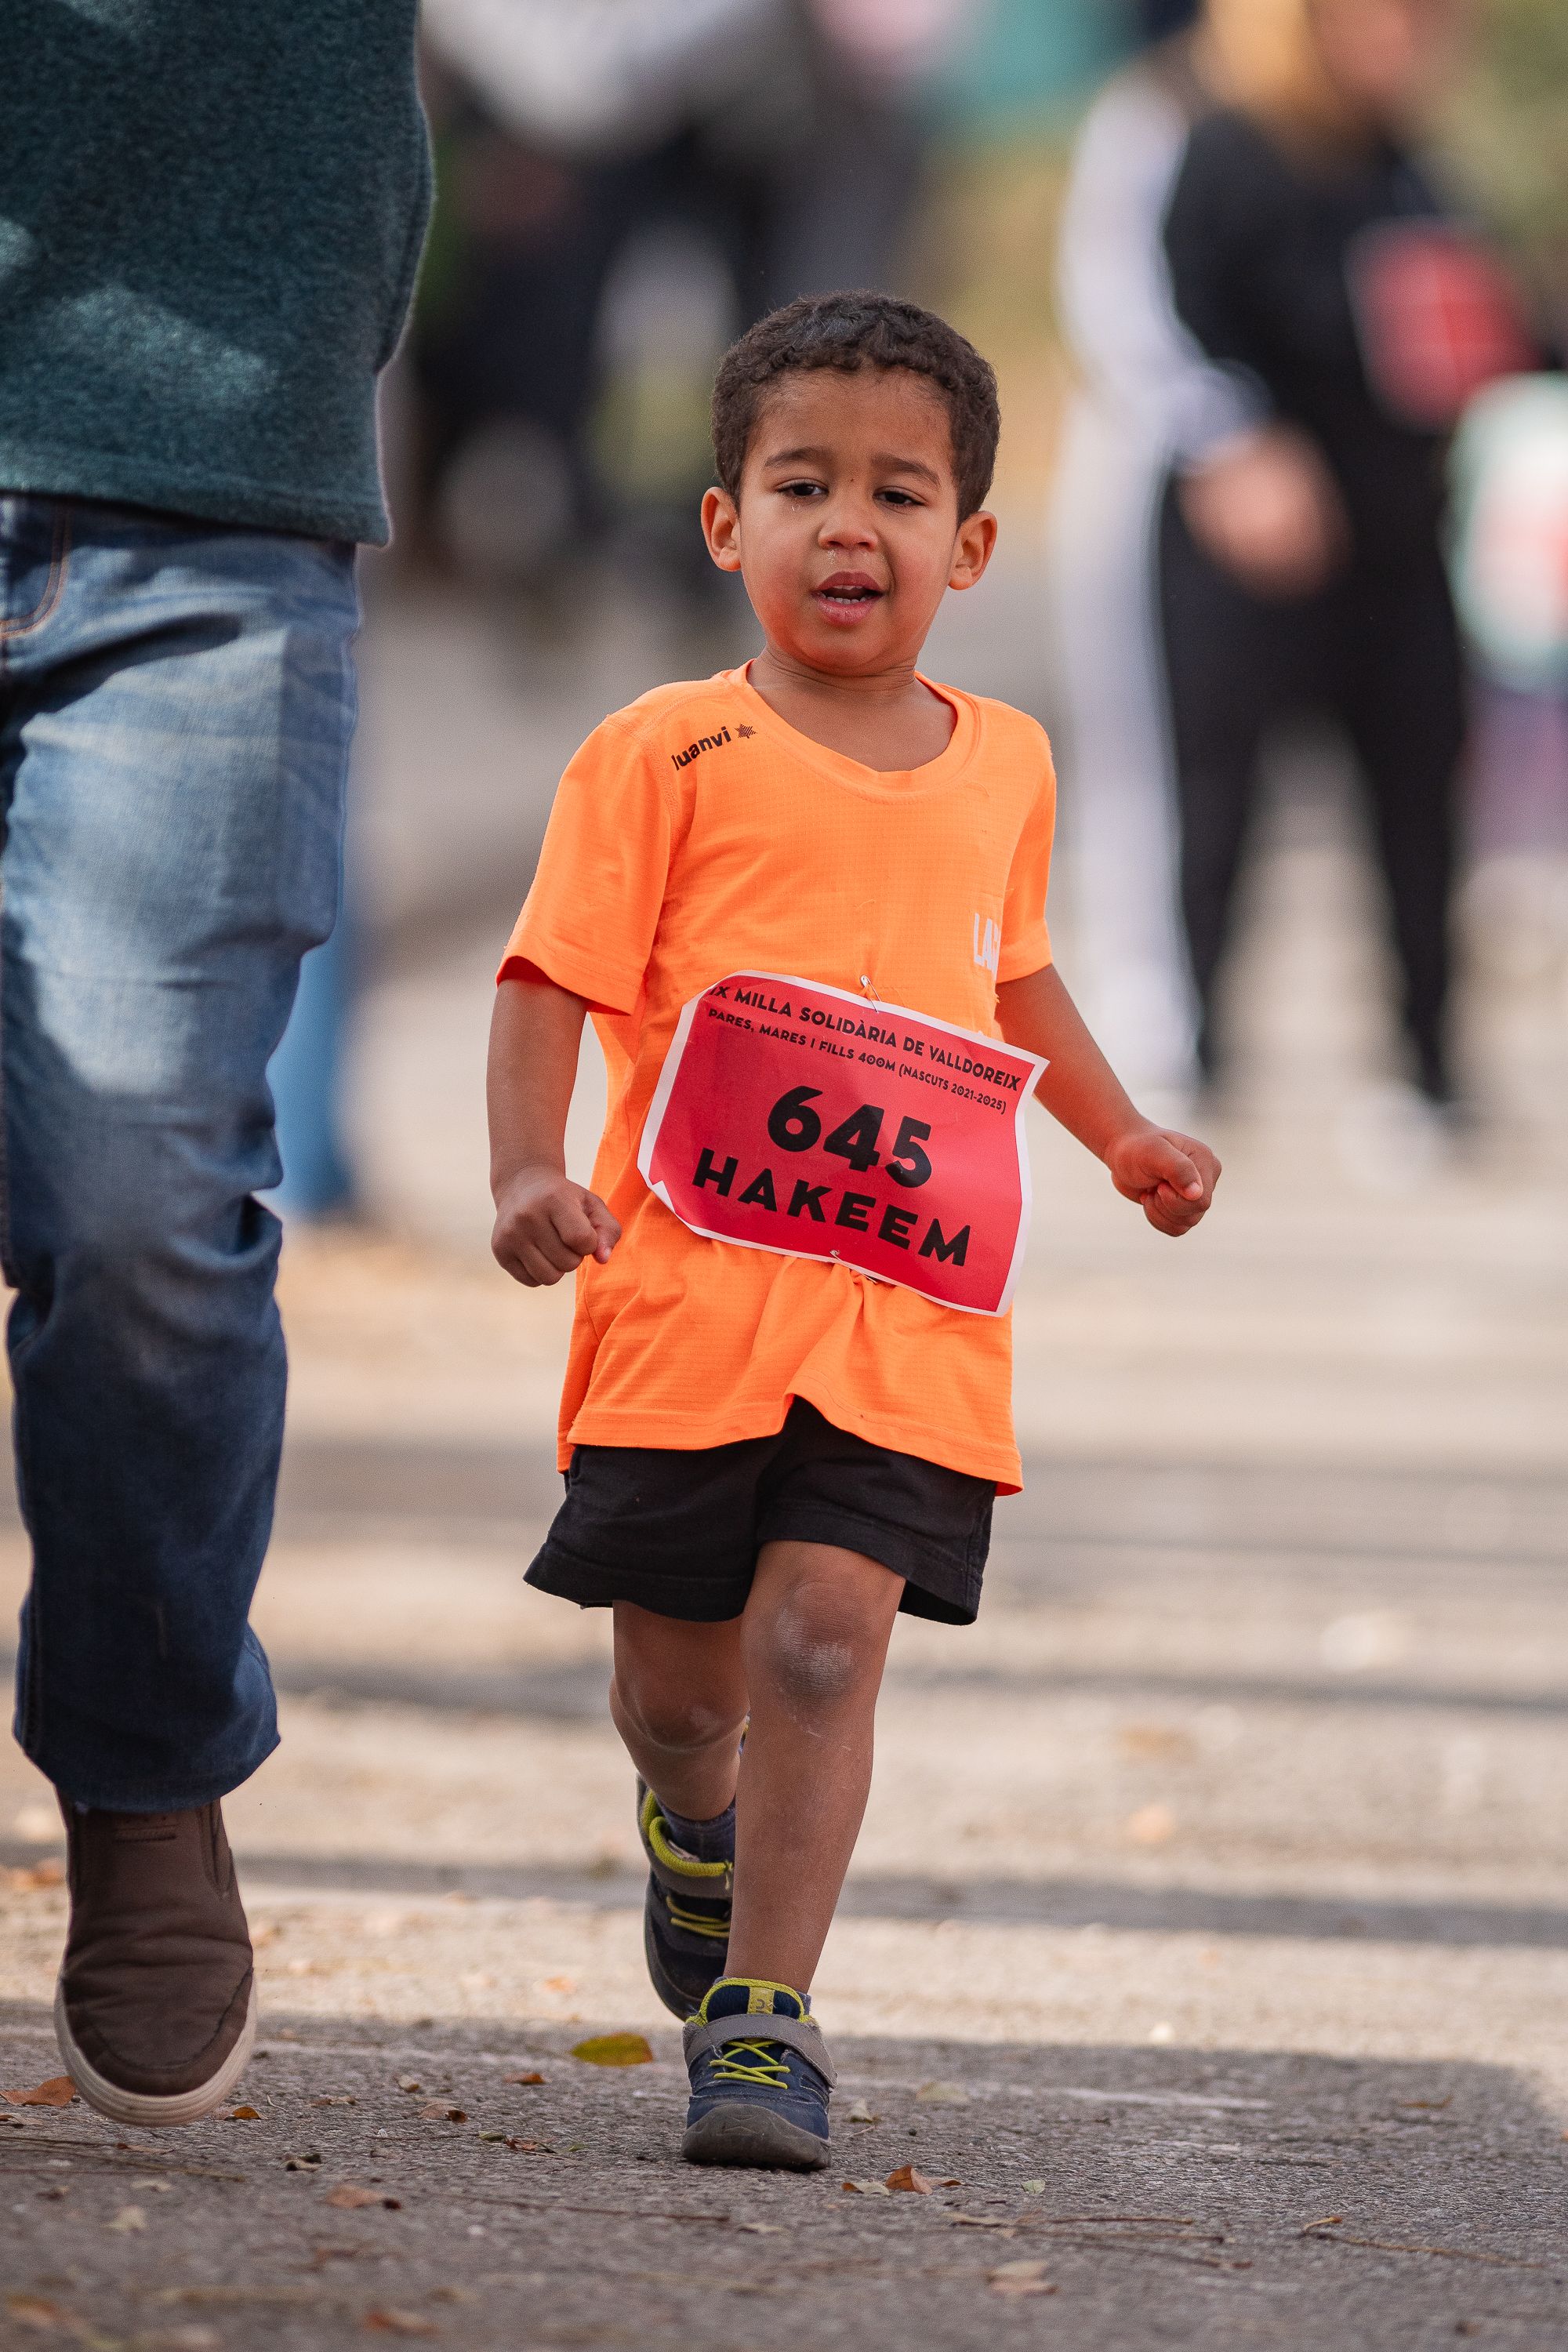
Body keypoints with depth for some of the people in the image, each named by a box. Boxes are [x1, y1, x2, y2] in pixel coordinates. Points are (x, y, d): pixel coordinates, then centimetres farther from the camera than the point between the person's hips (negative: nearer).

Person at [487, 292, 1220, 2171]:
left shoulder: (1002, 768, 13)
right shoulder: (668, 756, -2)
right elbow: (555, 982, -5)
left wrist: (1124, 1134, 25)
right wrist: (527, 1174, -19)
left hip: (913, 1314, 2)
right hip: (688, 1294, -2)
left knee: (823, 1641, -13)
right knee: (677, 1678, 9)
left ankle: (765, 2014, -11)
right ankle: (695, 1826, 43)